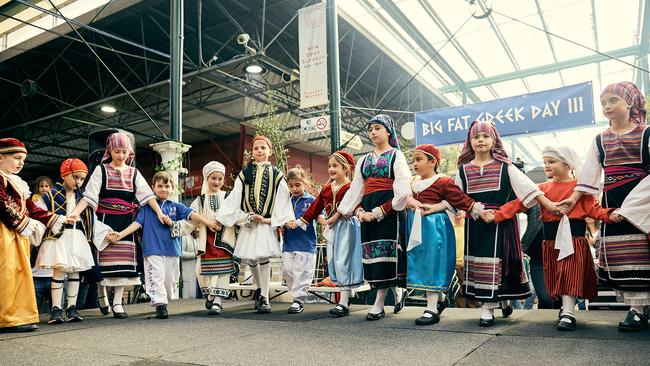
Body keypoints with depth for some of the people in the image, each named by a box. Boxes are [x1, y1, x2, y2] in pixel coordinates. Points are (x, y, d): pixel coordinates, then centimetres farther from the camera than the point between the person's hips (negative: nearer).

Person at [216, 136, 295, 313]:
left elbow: (282, 200, 0)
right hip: (248, 223, 2)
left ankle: (264, 298, 0)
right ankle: (260, 290, 32)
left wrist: (270, 220, -8)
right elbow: (234, 199, 5)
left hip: (267, 223, -2)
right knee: (251, 260, 9)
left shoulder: (276, 175, 4)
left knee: (264, 258, -9)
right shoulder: (244, 174, 8)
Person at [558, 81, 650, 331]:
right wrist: (574, 198, -6)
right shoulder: (600, 140, 12)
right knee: (619, 255, 2)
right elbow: (589, 174, 6)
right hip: (613, 204, 4)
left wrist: (629, 205, -15)